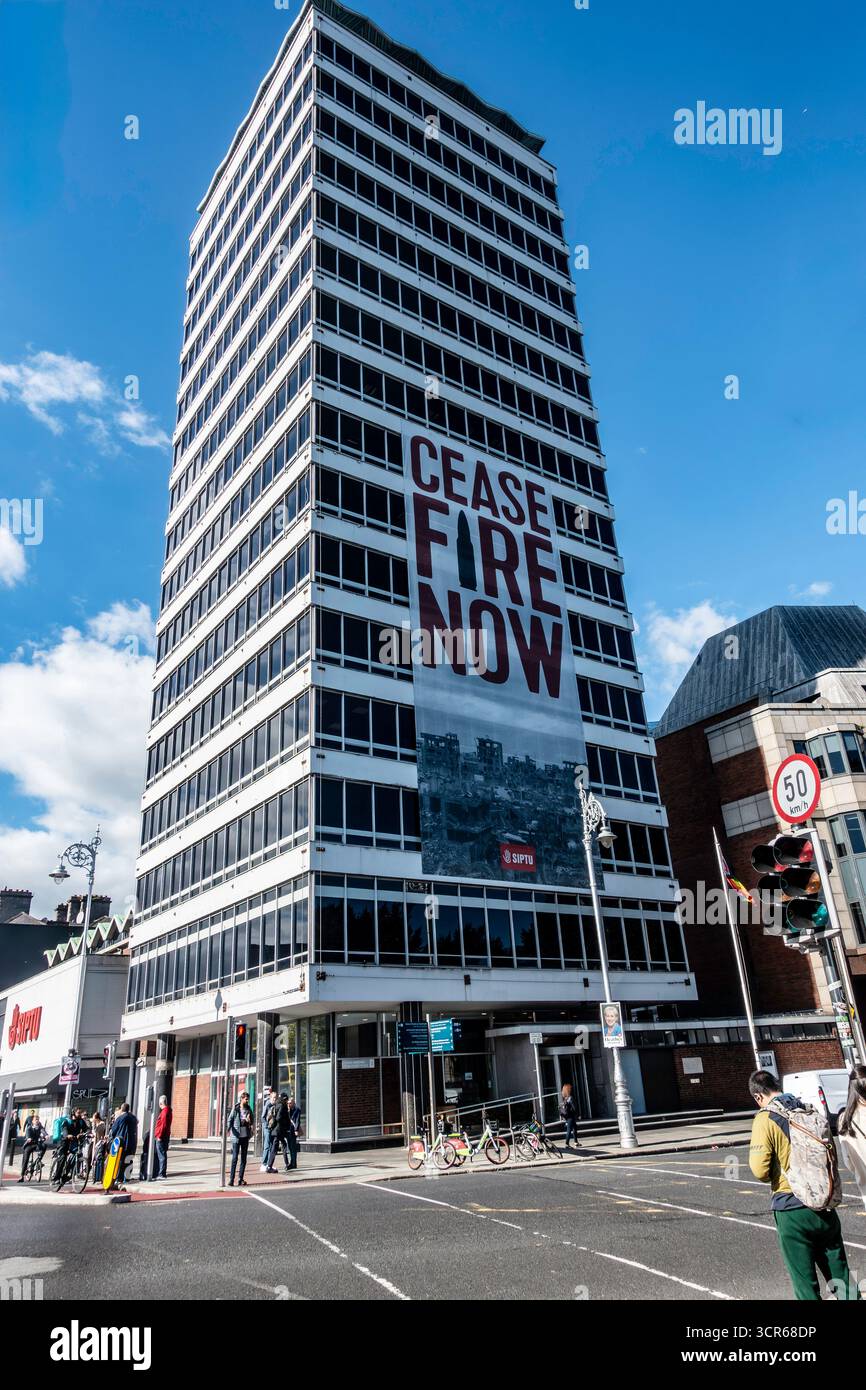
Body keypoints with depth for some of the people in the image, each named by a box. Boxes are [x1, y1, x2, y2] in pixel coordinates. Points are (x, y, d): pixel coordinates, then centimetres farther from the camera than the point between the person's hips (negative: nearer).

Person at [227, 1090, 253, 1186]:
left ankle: (240, 1179, 13)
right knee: (235, 1158, -6)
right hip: (236, 1136, -4)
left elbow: (251, 1121, 15)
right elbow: (230, 1119, -5)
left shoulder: (248, 1109, 10)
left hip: (245, 1136, 4)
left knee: (244, 1158, 6)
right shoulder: (235, 1108, -1)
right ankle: (231, 1179, -1)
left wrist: (249, 1121, -7)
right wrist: (229, 1128, -22)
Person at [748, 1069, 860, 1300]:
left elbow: (760, 1170, -18)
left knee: (805, 1280, 9)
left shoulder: (765, 1119, -13)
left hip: (792, 1208, -5)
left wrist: (775, 1176, 4)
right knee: (839, 1273, 19)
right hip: (825, 1205, 5)